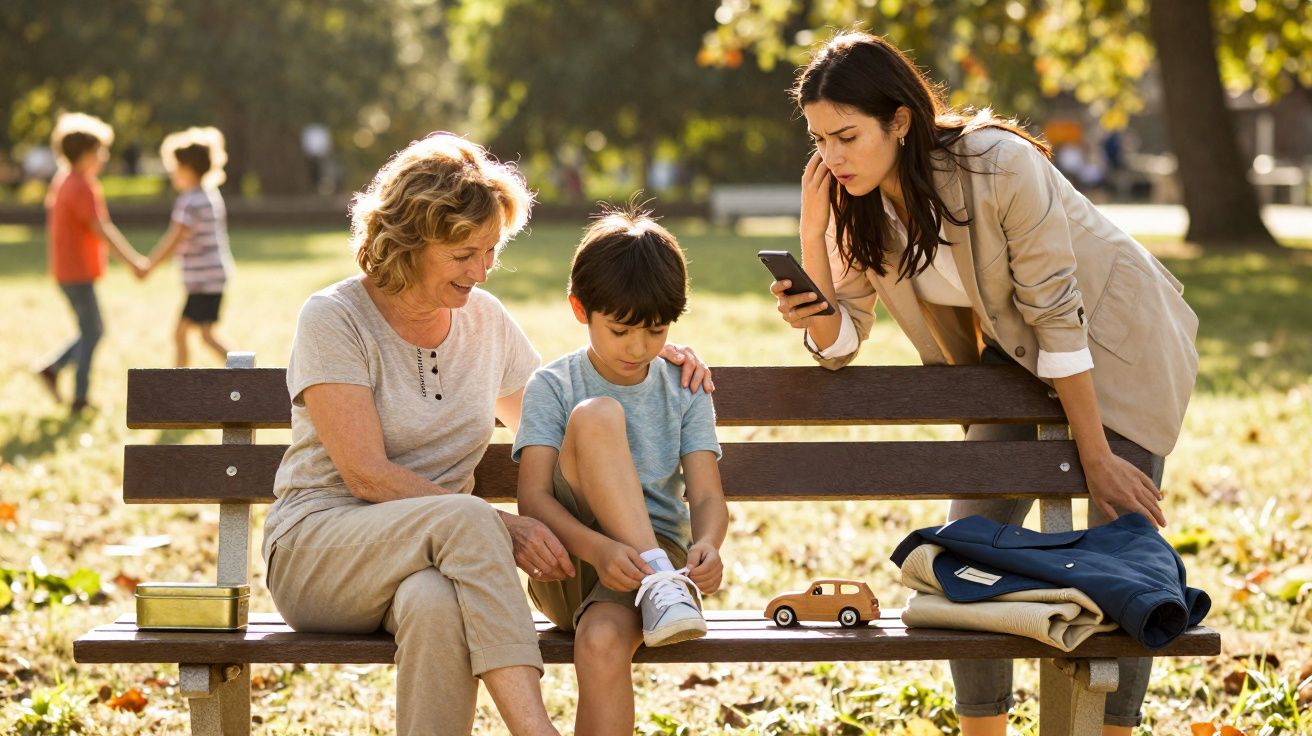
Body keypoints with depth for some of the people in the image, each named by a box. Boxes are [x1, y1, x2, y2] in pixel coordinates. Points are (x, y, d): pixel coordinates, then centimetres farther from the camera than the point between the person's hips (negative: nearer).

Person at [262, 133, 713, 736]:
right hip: (315, 548, -4)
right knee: (463, 516, -36)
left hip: (436, 558, 4)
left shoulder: (485, 320, 12)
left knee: (435, 604, -37)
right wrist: (502, 528, -21)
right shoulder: (333, 320, -6)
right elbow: (368, 475, -14)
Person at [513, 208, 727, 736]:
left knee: (602, 644, -36)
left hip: (658, 549, 1)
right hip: (568, 563, 0)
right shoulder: (552, 388, 5)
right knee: (596, 415, -24)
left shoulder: (684, 391, 11)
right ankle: (661, 583, -33)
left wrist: (706, 545, -25)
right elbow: (532, 498, -7)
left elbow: (707, 495, 0)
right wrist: (599, 549, -27)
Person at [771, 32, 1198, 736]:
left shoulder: (1000, 167, -31)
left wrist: (1096, 458, -21)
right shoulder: (857, 201, -11)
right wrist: (813, 235, -25)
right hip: (1016, 354, 6)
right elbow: (841, 341, -8)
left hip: (1115, 335, -6)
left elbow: (1058, 315, -26)